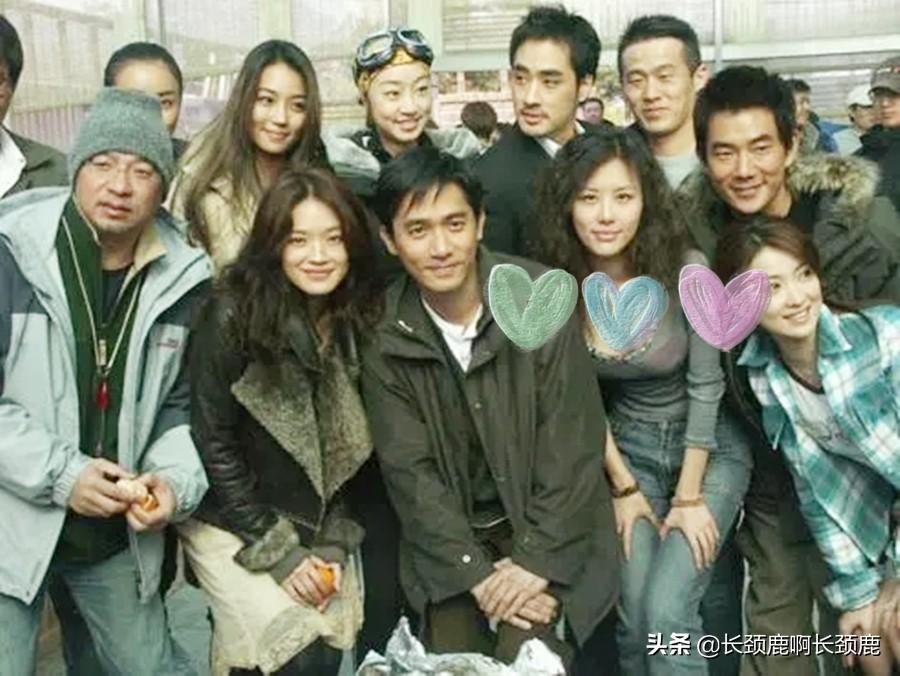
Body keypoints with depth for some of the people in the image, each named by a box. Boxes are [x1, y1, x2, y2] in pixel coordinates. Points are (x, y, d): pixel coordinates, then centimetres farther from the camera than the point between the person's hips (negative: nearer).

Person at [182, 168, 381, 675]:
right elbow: (213, 444, -14)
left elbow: (346, 448, 3)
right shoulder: (233, 316, -17)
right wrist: (277, 551, -14)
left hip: (320, 526, 5)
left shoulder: (358, 319, -3)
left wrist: (332, 544, -4)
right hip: (233, 523, -4)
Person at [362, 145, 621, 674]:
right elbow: (409, 470, -8)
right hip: (452, 536, 2)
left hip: (552, 531, -2)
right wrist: (477, 574, -15)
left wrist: (534, 562, -16)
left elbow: (574, 447, -13)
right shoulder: (384, 334, -9)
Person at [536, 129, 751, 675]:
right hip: (628, 449, 3)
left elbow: (705, 386, -15)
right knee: (633, 617, -7)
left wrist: (689, 497, -11)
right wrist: (622, 486, -2)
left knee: (667, 613, -15)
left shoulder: (685, 270, -22)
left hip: (710, 448, -2)